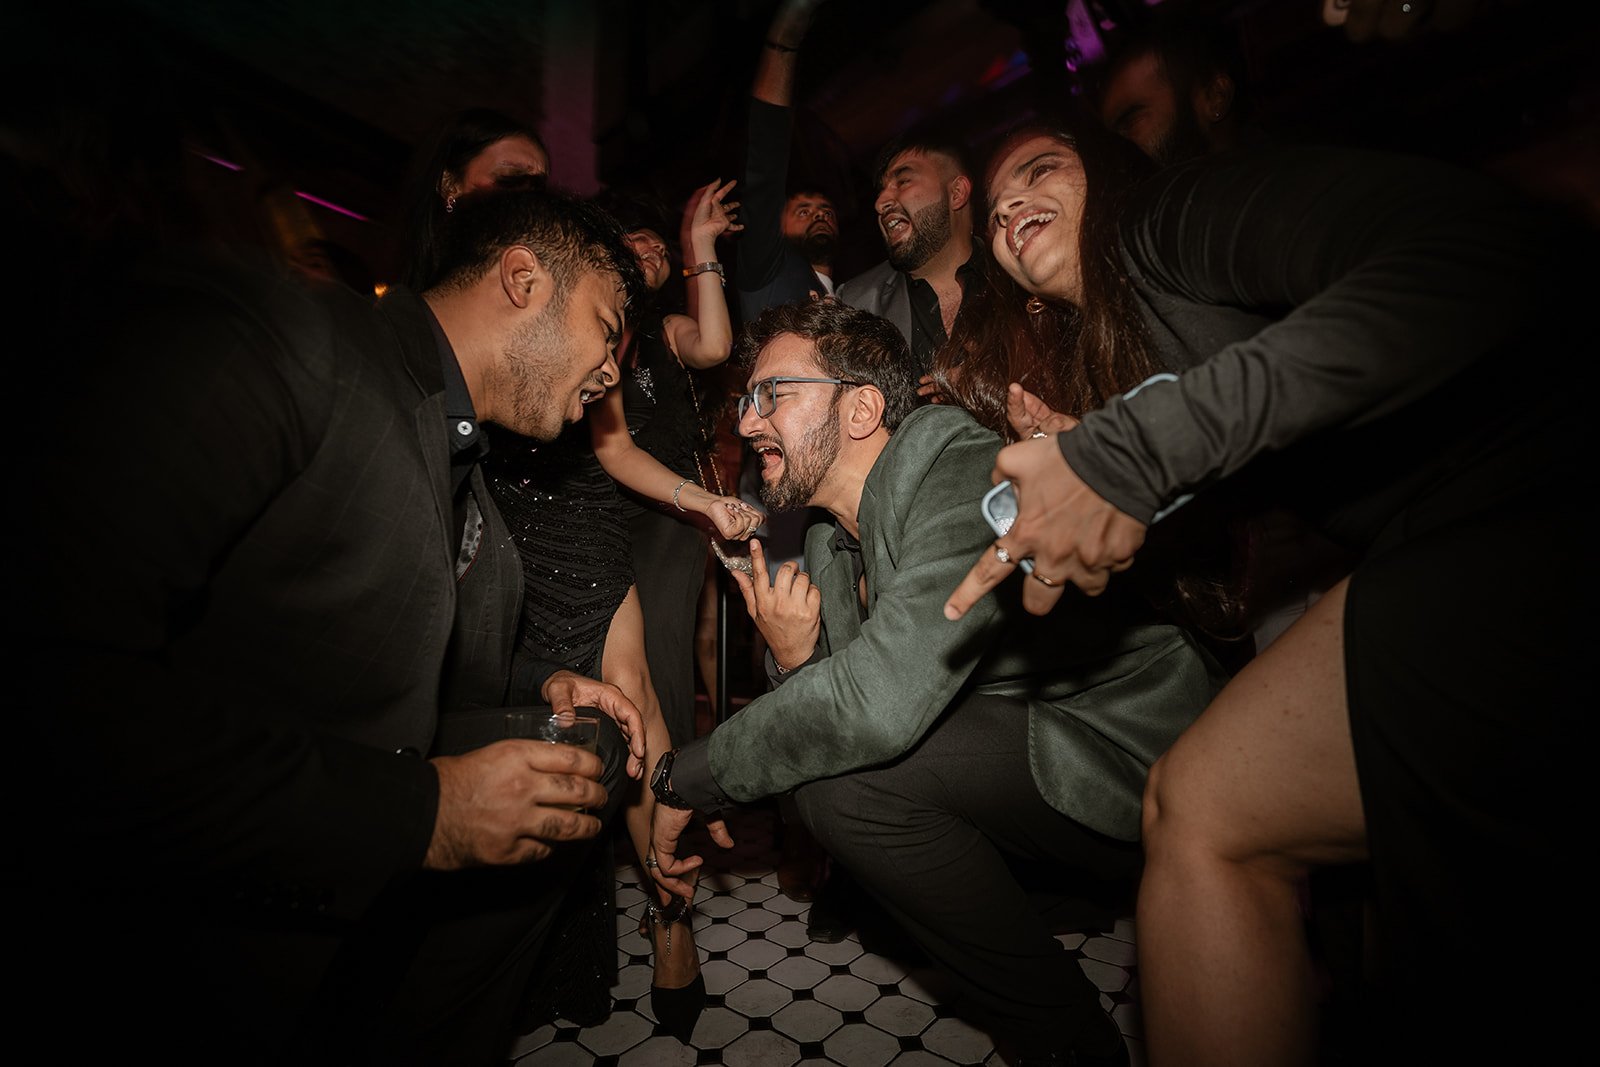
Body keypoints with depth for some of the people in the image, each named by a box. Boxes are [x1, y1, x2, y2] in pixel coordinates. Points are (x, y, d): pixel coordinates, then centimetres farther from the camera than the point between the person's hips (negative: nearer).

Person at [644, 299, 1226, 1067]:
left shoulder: (968, 479, -22)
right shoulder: (833, 541, 6)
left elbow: (876, 703, -34)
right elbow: (824, 707, 5)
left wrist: (684, 777, -20)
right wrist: (795, 662, -17)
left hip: (1145, 769, -9)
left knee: (844, 775, -23)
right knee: (814, 755, 6)